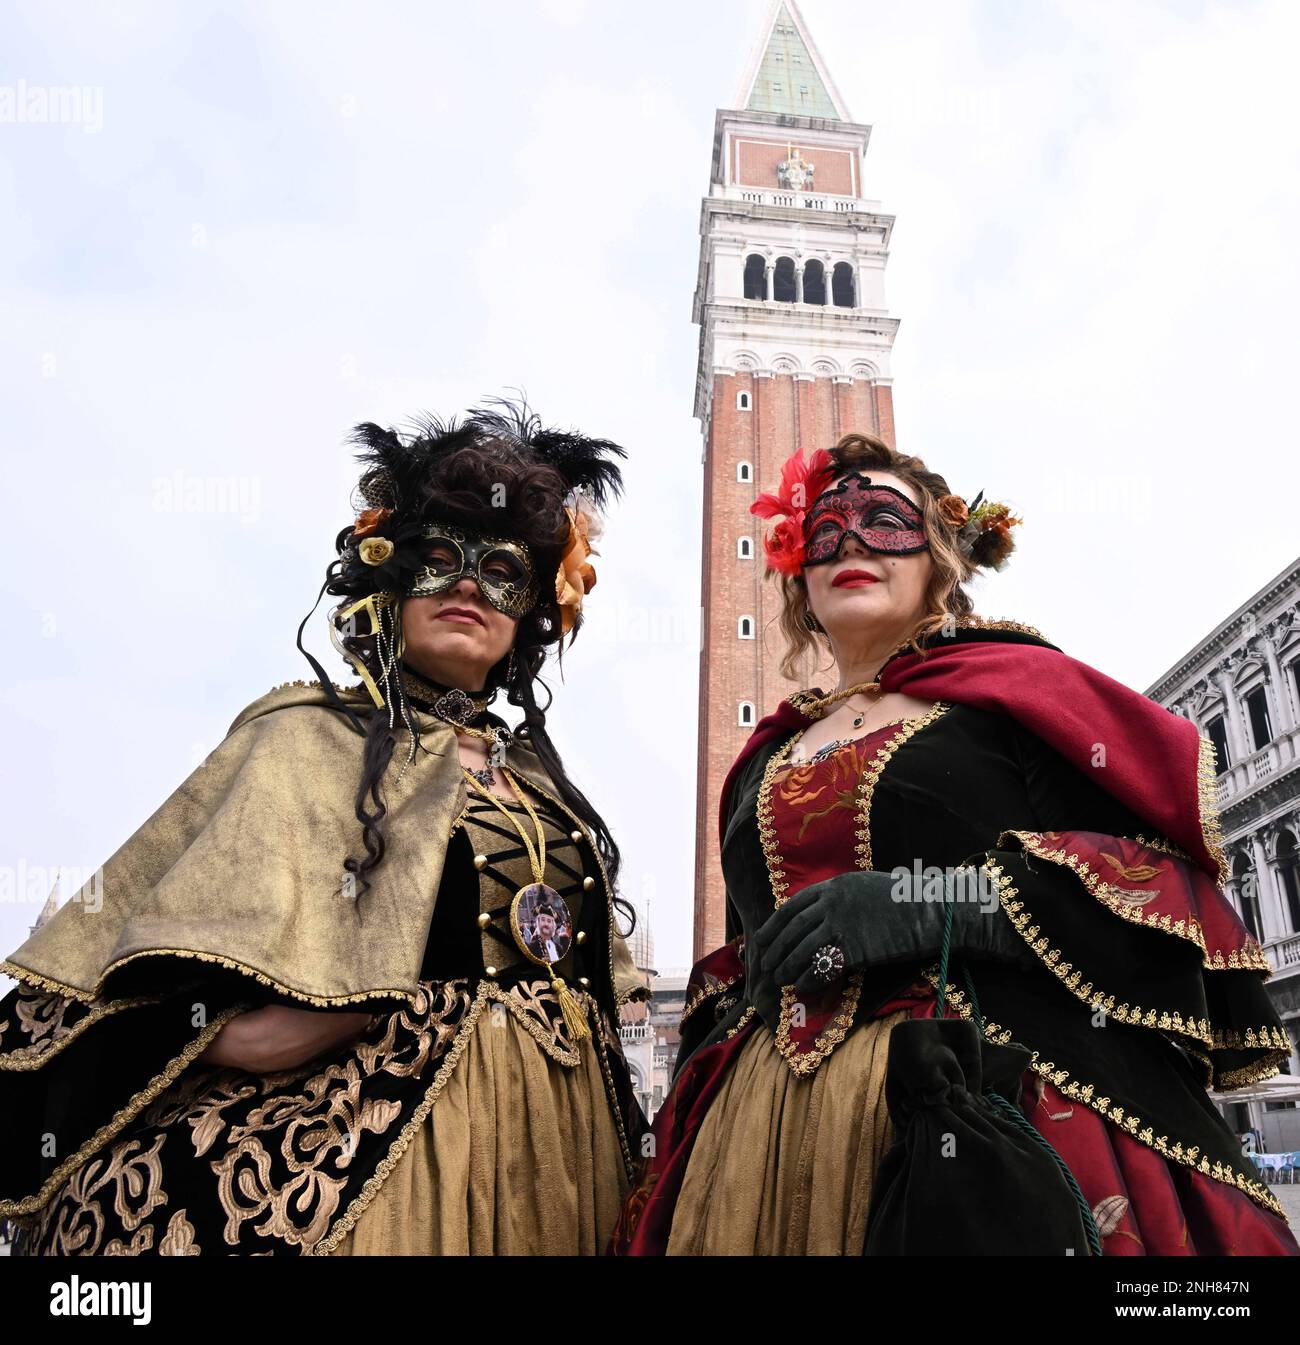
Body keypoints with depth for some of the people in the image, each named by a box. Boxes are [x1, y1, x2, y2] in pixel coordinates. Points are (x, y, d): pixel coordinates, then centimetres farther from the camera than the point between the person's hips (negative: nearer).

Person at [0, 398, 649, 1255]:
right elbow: (244, 1026, -17)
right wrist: (401, 992, -13)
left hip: (554, 1153, 6)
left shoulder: (536, 772, 10)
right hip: (380, 1149, -5)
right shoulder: (310, 736, -7)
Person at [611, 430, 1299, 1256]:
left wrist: (948, 902, -19)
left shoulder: (1020, 683, 3)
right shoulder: (768, 760, 17)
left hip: (1005, 1120, -4)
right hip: (775, 1137, 5)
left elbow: (1179, 871, -7)